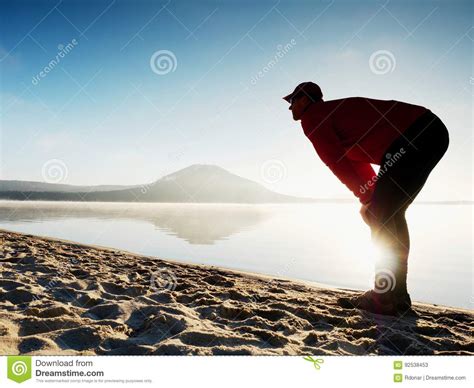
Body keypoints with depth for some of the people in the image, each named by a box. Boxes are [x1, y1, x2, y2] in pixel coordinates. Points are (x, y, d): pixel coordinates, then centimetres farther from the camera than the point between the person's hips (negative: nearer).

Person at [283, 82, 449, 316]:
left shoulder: (311, 118, -1)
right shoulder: (332, 113, 28)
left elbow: (337, 164, -8)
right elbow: (359, 162, 25)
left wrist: (366, 199, -1)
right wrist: (371, 199, 17)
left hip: (415, 138, -10)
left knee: (381, 216, -6)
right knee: (391, 214, 12)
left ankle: (385, 299, -1)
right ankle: (396, 296, 17)